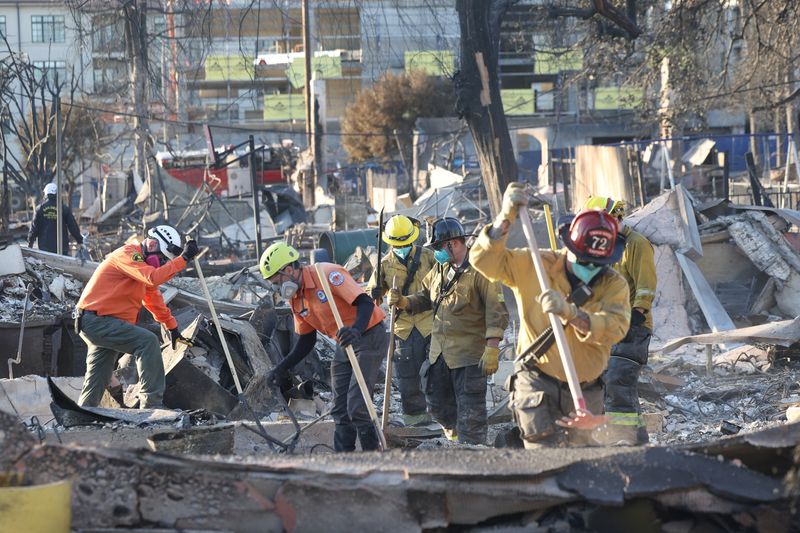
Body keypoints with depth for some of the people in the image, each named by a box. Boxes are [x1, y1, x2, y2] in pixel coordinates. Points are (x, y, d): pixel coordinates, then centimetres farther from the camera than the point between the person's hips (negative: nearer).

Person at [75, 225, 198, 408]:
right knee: (148, 342, -22)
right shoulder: (127, 254, -12)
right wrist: (183, 259, -27)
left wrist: (171, 326, 34)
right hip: (96, 320, -11)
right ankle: (151, 404, -25)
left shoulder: (142, 262, 20)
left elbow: (154, 299, 31)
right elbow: (153, 278, -29)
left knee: (97, 382, 13)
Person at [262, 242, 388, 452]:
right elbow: (306, 340, 15)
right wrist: (283, 368, 7)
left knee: (356, 406, -17)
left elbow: (365, 303, -27)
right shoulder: (295, 299, 6)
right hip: (345, 346, 9)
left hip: (369, 337, -9)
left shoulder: (328, 274, -20)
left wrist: (356, 330, -44)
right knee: (340, 410, 7)